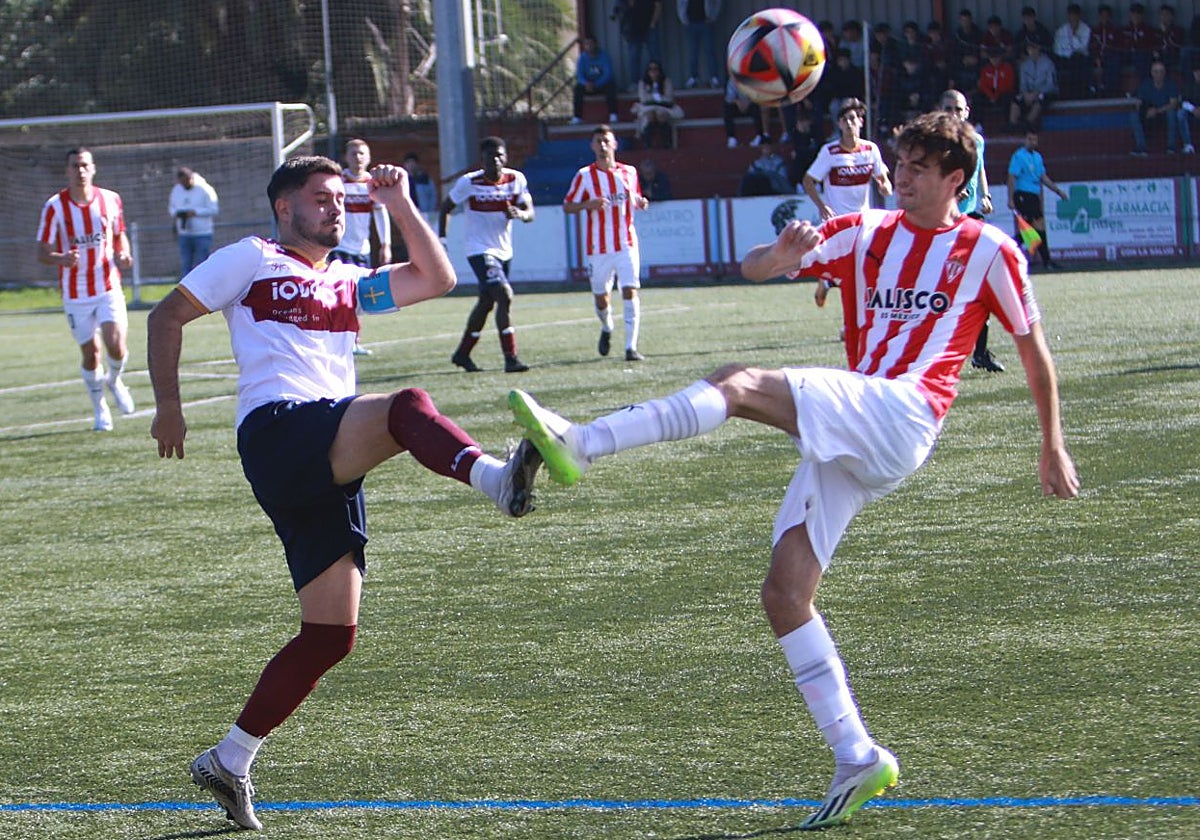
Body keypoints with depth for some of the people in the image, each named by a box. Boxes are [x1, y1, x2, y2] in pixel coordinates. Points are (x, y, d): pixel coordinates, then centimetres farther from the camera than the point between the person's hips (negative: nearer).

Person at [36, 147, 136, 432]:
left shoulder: (110, 200, 1)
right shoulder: (54, 206, -7)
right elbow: (42, 253, -7)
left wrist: (123, 256, -8)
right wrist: (62, 259, -29)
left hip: (109, 288, 1)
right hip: (75, 294, -1)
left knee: (116, 345, -14)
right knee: (90, 353, 3)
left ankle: (114, 381, 20)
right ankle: (100, 410, 22)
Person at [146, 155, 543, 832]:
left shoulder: (349, 283, 31)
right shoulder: (252, 261, 14)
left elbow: (438, 279, 27)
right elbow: (167, 316, 13)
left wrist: (401, 205, 22)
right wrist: (169, 407, 6)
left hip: (333, 468, 7)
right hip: (278, 430, -7)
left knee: (333, 633, 2)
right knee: (407, 407, -35)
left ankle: (230, 762, 9)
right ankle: (498, 478, -64)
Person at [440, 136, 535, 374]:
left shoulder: (516, 179, -3)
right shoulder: (469, 182, -13)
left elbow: (530, 213, -6)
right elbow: (446, 207, 1)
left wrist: (520, 213, -29)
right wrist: (441, 239, -1)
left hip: (504, 251, 6)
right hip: (480, 251, -6)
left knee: (486, 302, 18)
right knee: (504, 296, -21)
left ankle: (462, 353, 35)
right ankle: (510, 358, -21)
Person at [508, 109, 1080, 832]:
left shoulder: (989, 251, 10)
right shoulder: (867, 233, 21)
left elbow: (1034, 347, 19)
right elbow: (755, 268, 11)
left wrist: (1054, 446, 20)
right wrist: (781, 255, -13)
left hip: (901, 414, -6)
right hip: (847, 442, 6)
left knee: (742, 383, -26)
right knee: (785, 593, -6)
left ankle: (580, 445, -35)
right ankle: (857, 758, -3)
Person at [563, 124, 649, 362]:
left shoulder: (629, 172, 8)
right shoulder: (585, 176, 0)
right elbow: (567, 207, 1)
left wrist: (640, 202, -2)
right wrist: (588, 204, -18)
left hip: (627, 244, 1)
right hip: (599, 247, -1)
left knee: (630, 292, -13)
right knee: (601, 296, 6)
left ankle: (631, 347, -13)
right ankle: (606, 329, 40)